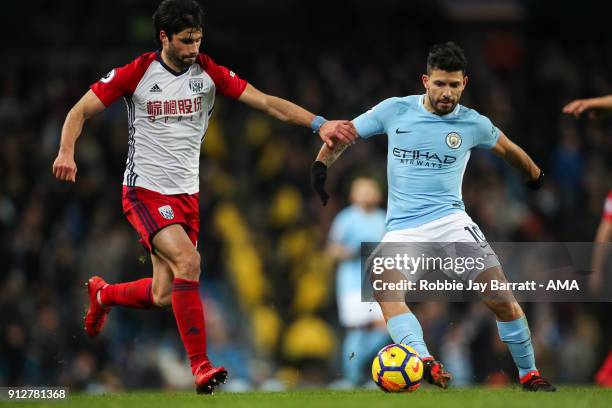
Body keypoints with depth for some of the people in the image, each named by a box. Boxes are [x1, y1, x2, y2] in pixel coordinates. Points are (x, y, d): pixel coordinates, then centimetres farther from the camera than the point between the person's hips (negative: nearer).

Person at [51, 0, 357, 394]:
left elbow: (268, 102, -6)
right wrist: (67, 151, -22)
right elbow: (81, 111, -3)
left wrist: (319, 123, -18)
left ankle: (103, 294, 39)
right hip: (146, 191, -5)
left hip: (187, 195, 5)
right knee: (189, 261, -27)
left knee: (163, 296, 5)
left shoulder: (209, 72, -2)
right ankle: (200, 366, -22)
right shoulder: (136, 74, -9)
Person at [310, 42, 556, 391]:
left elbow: (507, 149, 23)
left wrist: (535, 176, 39)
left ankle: (529, 375, 8)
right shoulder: (395, 111, 1)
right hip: (402, 228, 0)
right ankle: (426, 363, -47)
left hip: (449, 219, 0)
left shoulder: (473, 124, 2)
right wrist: (321, 165, -5)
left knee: (502, 298, -12)